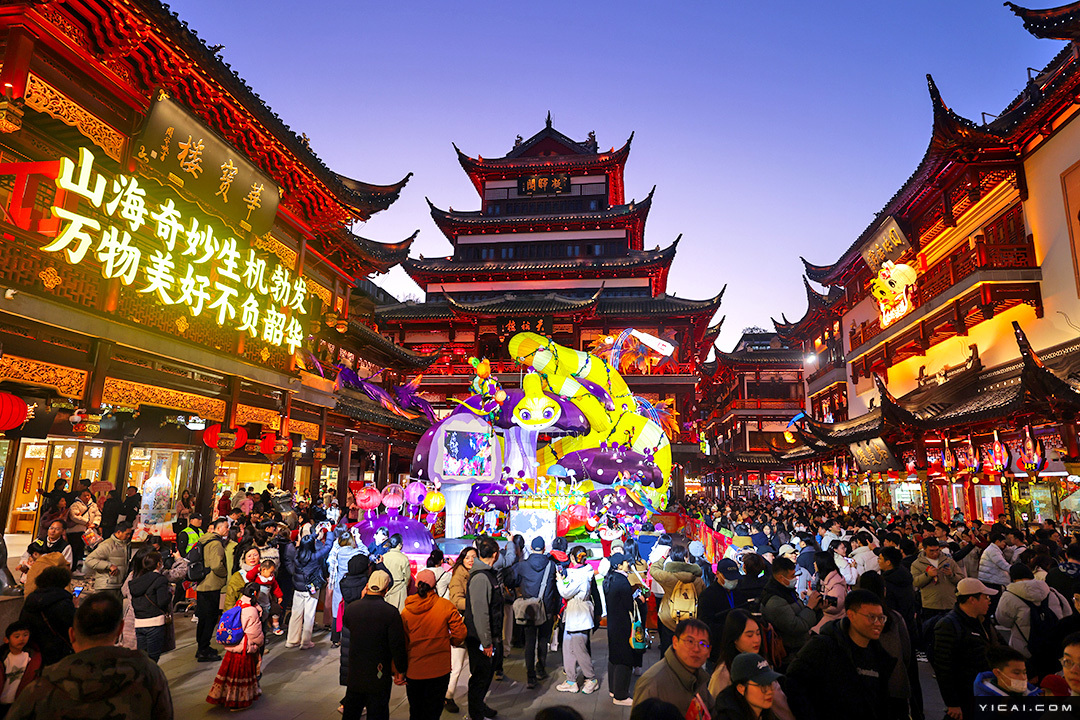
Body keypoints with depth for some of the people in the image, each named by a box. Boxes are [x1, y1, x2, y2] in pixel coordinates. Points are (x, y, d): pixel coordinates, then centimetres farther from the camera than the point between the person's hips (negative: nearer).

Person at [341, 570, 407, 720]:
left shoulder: (351, 607, -8)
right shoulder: (391, 612, -20)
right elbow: (398, 645, -17)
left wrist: (362, 599, 13)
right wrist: (400, 670, -2)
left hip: (354, 673, 4)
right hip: (379, 676, -4)